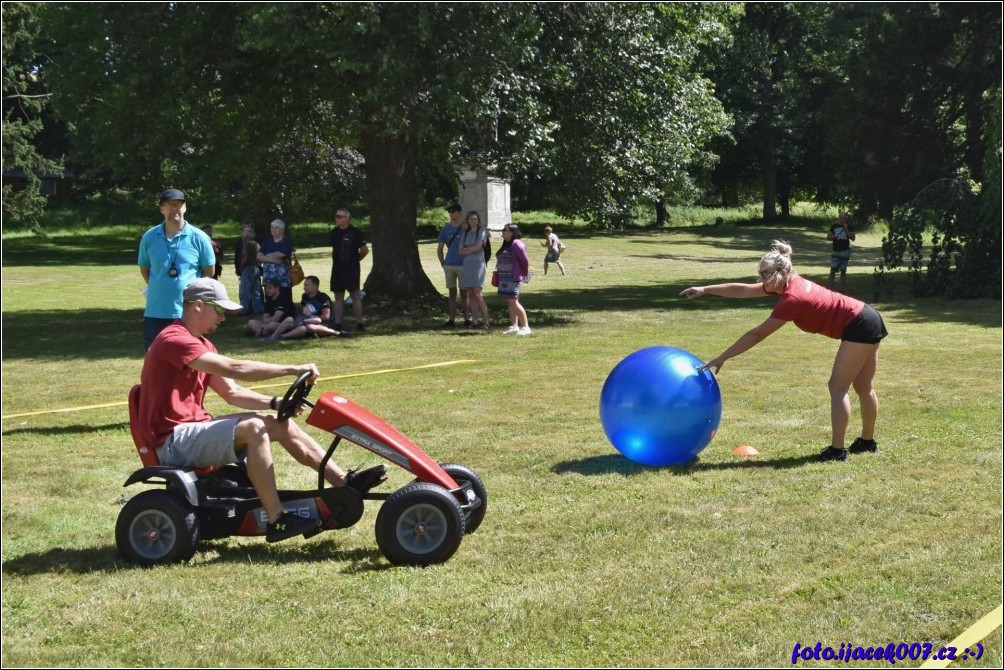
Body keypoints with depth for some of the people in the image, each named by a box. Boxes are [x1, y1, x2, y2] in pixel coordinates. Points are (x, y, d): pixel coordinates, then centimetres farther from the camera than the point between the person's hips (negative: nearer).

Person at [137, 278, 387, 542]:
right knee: (253, 428, -28)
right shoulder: (174, 340, -18)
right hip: (173, 441, -10)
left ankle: (344, 481, 3)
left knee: (281, 425, 2)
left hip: (195, 427, 10)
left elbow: (232, 393, 12)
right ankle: (276, 520, -27)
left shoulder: (200, 344, 16)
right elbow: (235, 368, -27)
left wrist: (275, 403, -4)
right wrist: (293, 370, -25)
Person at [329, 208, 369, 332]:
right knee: (338, 297, 9)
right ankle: (337, 324, 14)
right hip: (337, 269, 6)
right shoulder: (334, 232, 8)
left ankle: (360, 323, -2)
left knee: (355, 296, -4)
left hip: (352, 270, -6)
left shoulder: (355, 232, -9)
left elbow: (365, 250, -3)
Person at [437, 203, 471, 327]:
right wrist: (443, 264, 8)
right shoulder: (446, 229, 9)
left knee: (464, 293, 0)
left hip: (463, 265, -3)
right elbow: (440, 249, 15)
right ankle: (452, 319, 9)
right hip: (449, 265, 3)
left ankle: (467, 319, 2)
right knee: (452, 293, 7)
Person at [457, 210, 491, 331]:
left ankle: (486, 320, -10)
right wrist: (471, 250, -6)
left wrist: (466, 250, 2)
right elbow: (460, 251, 9)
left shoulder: (482, 232, 2)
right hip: (467, 265, 5)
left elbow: (478, 247, -9)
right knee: (470, 294, 1)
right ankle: (475, 320, 3)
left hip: (478, 264, -5)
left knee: (477, 293, -13)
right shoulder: (465, 233, 16)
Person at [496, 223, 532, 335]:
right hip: (504, 277, 10)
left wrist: (524, 273, -2)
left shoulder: (516, 244, -13)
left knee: (513, 302, -11)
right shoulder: (506, 245, 16)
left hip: (512, 278, -10)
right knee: (509, 302, 10)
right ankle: (514, 326, 14)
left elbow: (525, 260, -13)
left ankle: (525, 327, -9)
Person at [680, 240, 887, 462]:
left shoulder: (791, 299, -26)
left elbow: (757, 335, -25)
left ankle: (837, 450, -8)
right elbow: (743, 290, 6)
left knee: (838, 387, -7)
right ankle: (867, 441, 33)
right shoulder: (790, 283, -1)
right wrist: (705, 290, 4)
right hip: (867, 319, 10)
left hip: (858, 326, -10)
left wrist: (721, 358, -22)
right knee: (863, 387, 20)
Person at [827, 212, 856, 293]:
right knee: (833, 270, -6)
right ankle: (830, 288, -4)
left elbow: (853, 238, -4)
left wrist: (846, 229, -12)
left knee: (843, 271, 4)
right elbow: (828, 237, 11)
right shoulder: (834, 226, 6)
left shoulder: (848, 227, 3)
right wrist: (833, 237, -10)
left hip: (845, 252, 0)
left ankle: (842, 289, 9)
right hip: (835, 251, 0)